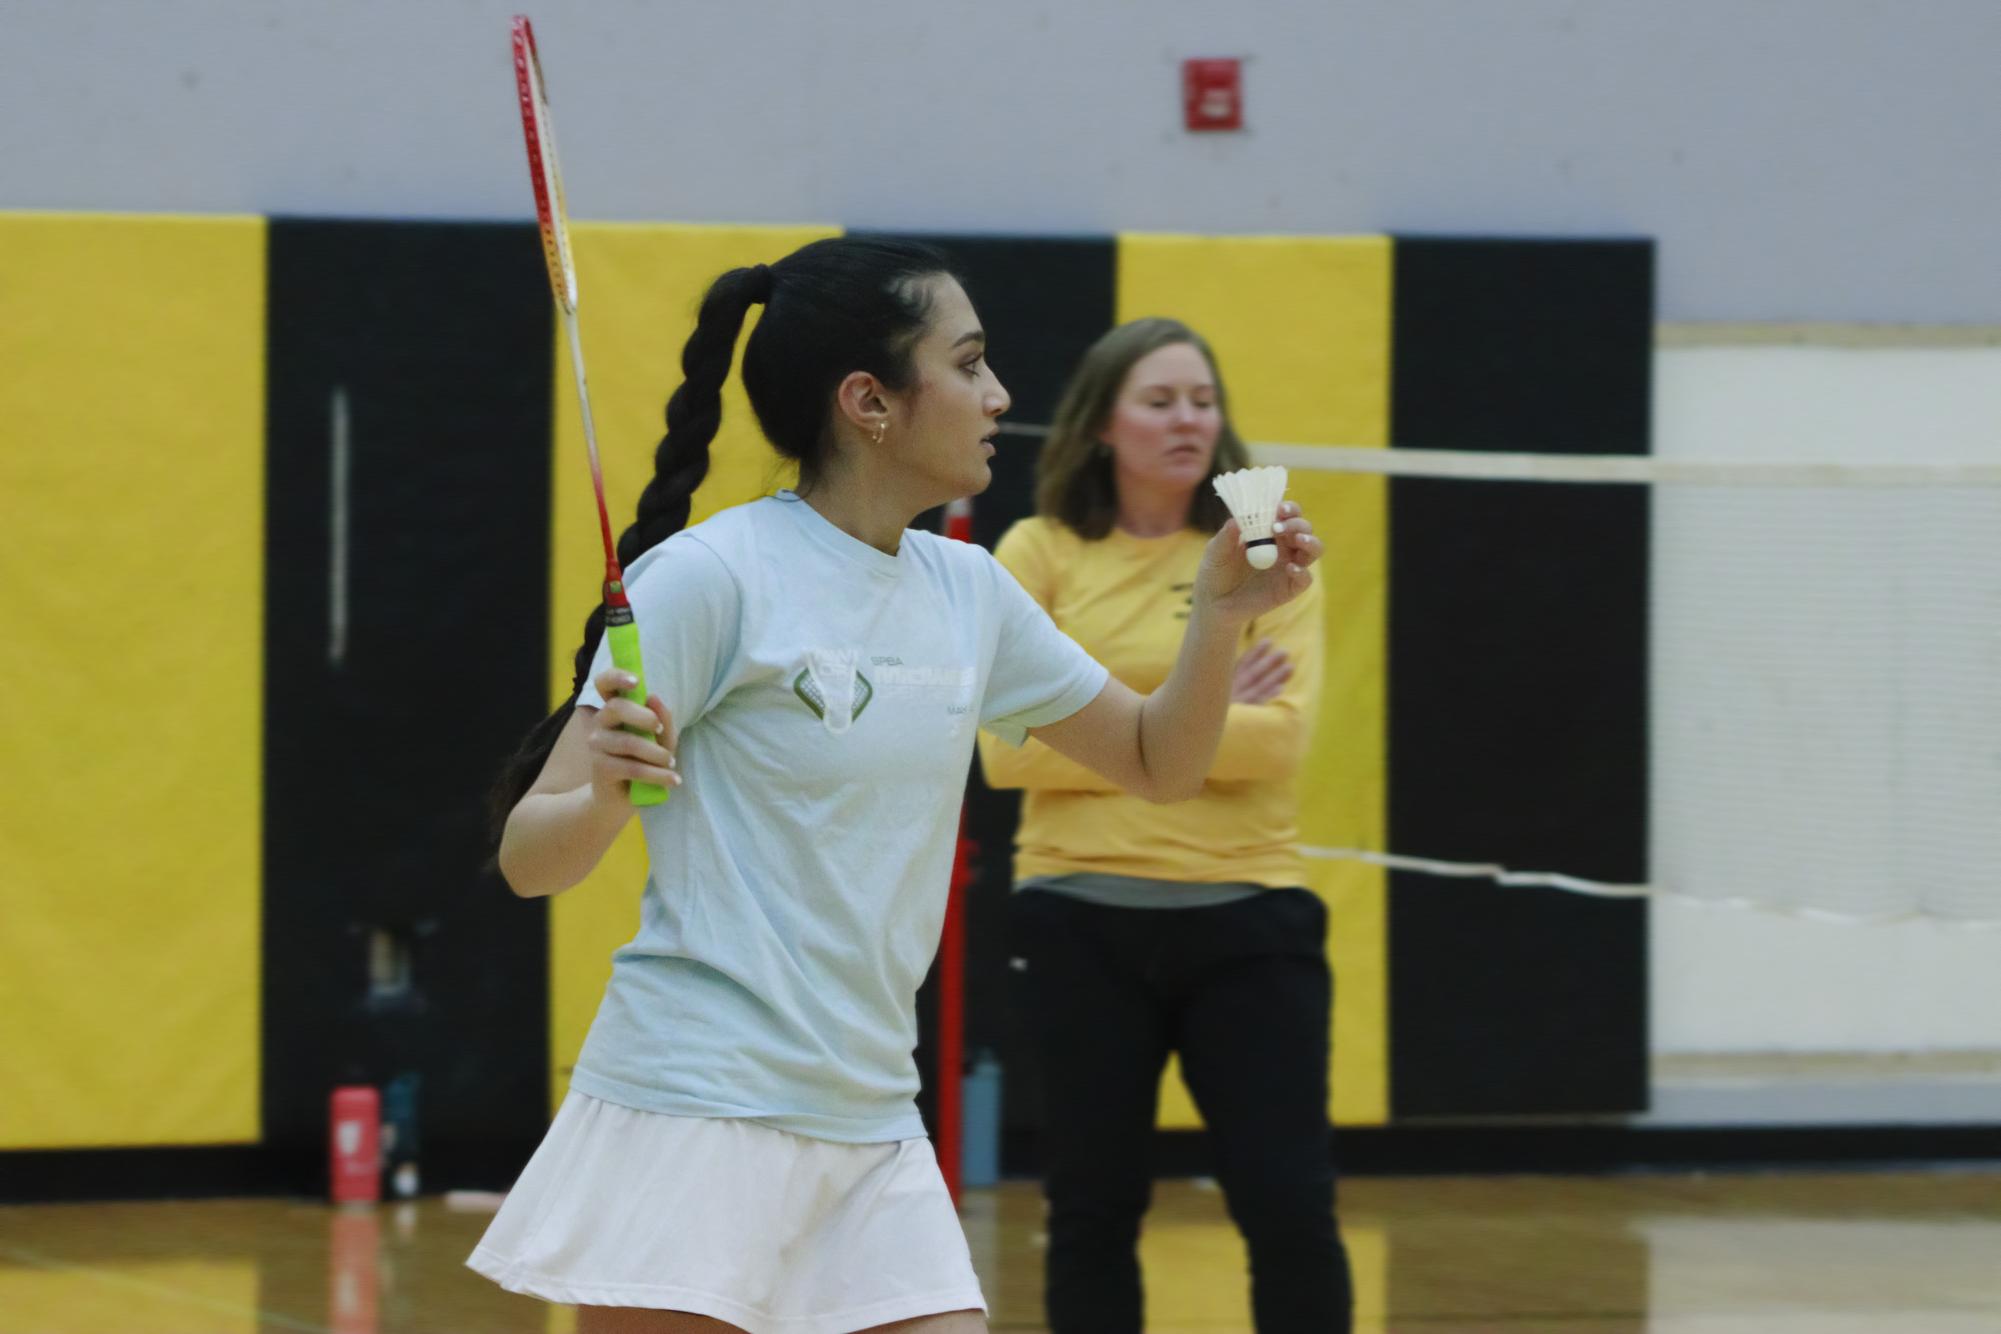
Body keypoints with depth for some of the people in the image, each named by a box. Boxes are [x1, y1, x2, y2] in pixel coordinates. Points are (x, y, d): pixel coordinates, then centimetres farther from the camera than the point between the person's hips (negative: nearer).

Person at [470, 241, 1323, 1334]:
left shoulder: (965, 591, 10)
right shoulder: (708, 578, -10)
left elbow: (1158, 763, 21)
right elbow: (530, 858, -11)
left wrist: (1219, 617, 3)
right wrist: (604, 795, -34)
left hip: (872, 1128, 7)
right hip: (697, 1109, -7)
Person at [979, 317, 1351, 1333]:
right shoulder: (1039, 554, 2)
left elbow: (1279, 735, -10)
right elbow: (1007, 750, -8)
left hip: (1245, 915, 0)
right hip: (1083, 917, 0)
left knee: (1293, 1213, -5)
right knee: (1092, 1216, 7)